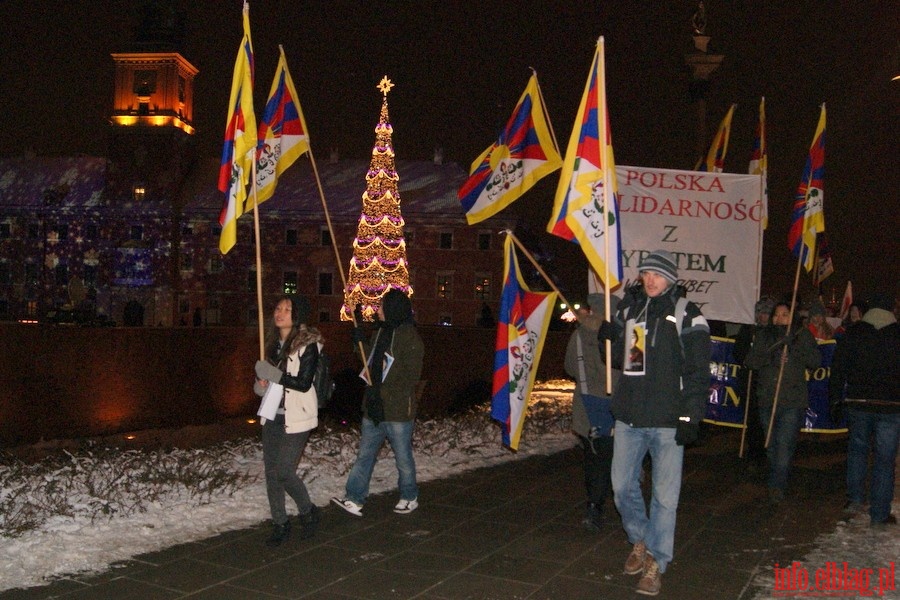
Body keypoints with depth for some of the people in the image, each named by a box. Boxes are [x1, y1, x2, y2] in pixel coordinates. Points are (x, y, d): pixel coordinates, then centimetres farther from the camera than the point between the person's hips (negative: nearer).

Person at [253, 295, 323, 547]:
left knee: (284, 471, -9)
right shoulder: (274, 342, 11)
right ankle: (280, 524, 19)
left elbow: (304, 383, -17)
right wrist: (262, 382, 1)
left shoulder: (308, 344, -12)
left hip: (296, 417, -7)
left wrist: (274, 376, -23)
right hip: (273, 415, 7)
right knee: (271, 471, 7)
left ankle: (308, 511, 16)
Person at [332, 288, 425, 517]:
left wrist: (381, 390, -21)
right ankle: (354, 498, 14)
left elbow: (411, 376, -20)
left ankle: (409, 498, 26)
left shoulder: (409, 336, -16)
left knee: (403, 458, 9)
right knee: (365, 455, 9)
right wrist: (361, 343, 4)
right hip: (374, 408, 8)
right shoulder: (381, 332, 10)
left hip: (398, 411, -8)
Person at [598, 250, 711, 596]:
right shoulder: (628, 308, 9)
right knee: (623, 487, 13)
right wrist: (610, 338, -3)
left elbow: (697, 371, -7)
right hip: (628, 418, 5)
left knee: (665, 496, 1)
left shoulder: (686, 315, -5)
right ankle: (639, 541, 35)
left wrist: (690, 417, -13)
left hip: (667, 422, -5)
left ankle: (655, 563, 14)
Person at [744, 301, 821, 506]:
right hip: (767, 400, 3)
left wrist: (793, 349, -15)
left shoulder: (802, 335, 5)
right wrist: (771, 357, -15)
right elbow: (750, 362, 1)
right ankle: (777, 483, 26)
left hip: (793, 402, -3)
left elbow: (815, 361, -2)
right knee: (771, 445, 11)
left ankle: (777, 486, -9)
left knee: (785, 443, -13)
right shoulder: (764, 335, 10)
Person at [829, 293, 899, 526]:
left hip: (858, 404, 1)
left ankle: (855, 498, 15)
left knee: (857, 448, 20)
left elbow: (837, 369, 2)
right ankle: (879, 513, 8)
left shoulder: (852, 334, 2)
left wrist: (835, 400, 8)